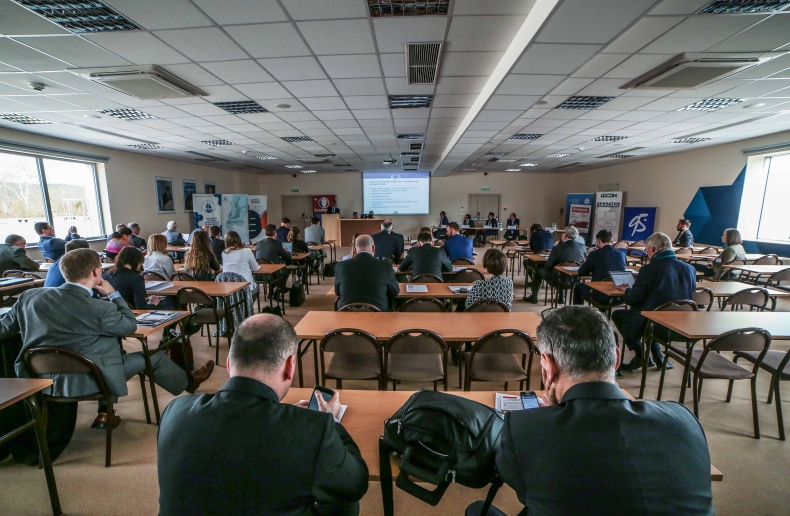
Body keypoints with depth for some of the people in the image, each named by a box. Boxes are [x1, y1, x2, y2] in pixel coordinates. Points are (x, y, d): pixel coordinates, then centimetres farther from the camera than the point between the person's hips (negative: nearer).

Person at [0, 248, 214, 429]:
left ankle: (105, 412, 31)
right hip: (81, 383, -7)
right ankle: (188, 382, 36)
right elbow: (131, 325, -4)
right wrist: (114, 294, 0)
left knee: (109, 343, 29)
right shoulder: (98, 309, -23)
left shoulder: (29, 296, -5)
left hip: (37, 378, 7)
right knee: (153, 356, 9)